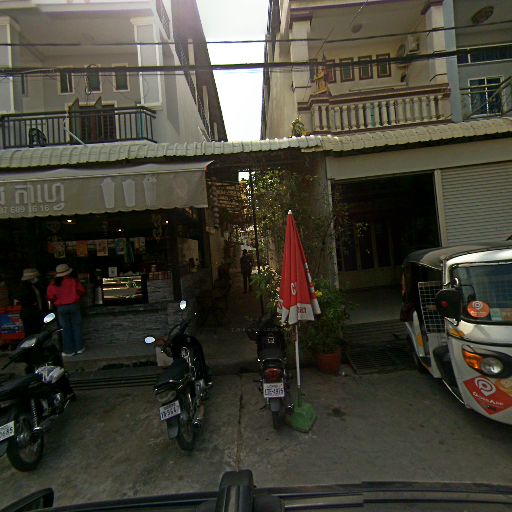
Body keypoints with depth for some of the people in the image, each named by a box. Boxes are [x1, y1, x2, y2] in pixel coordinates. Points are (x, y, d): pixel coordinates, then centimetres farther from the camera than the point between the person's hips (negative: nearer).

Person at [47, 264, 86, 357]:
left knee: (65, 328, 8)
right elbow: (82, 291, 0)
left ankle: (69, 350, 13)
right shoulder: (74, 281, -7)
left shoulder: (53, 284, -3)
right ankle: (79, 348, 13)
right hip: (74, 306, -1)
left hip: (61, 308, 1)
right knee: (76, 326, 9)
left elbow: (50, 297, 2)